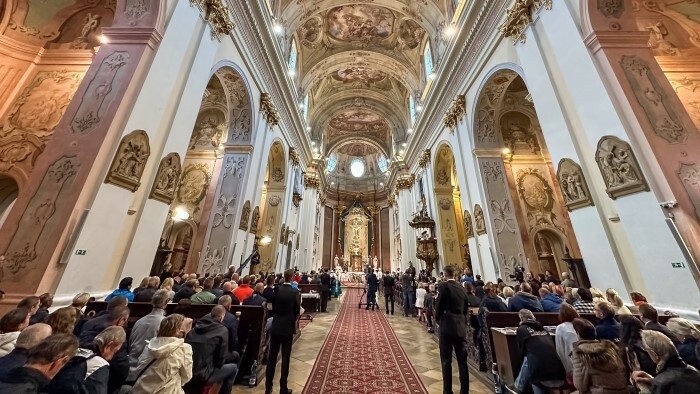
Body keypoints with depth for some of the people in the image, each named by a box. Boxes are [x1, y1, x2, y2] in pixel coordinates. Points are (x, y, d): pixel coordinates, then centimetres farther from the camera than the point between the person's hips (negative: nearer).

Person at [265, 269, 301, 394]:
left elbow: (273, 307, 2)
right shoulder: (295, 292, -15)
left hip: (275, 326, 3)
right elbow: (297, 310, -7)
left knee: (271, 357, 16)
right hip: (288, 327, -3)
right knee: (285, 358, 9)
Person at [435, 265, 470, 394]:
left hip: (447, 326, -5)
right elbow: (466, 309, 10)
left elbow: (438, 306, -11)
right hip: (461, 327, 5)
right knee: (462, 361, 14)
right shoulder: (463, 288, 6)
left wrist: (439, 320, 6)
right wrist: (463, 323, 19)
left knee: (446, 361, 6)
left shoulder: (443, 286, -11)